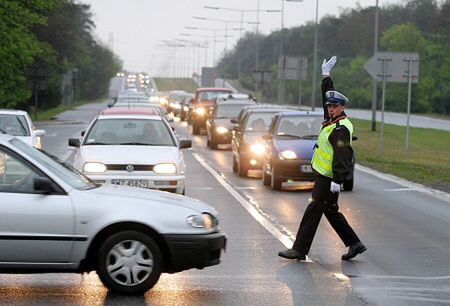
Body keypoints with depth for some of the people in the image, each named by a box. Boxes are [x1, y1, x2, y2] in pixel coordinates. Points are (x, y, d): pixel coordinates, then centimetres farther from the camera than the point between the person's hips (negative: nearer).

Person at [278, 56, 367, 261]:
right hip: (324, 175, 10)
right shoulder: (333, 121, 11)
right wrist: (326, 75, 33)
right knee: (331, 212, 15)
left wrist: (337, 181, -28)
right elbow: (328, 96, 27)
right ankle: (354, 244, 19)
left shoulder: (341, 129, -17)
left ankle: (299, 250, -5)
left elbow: (342, 156, -24)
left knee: (313, 211, -7)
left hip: (328, 179, -10)